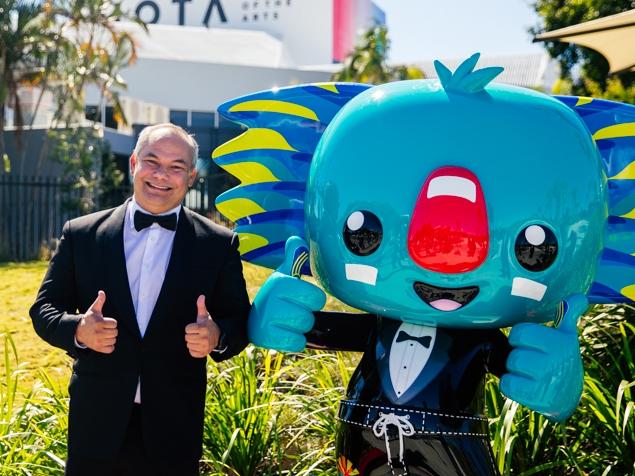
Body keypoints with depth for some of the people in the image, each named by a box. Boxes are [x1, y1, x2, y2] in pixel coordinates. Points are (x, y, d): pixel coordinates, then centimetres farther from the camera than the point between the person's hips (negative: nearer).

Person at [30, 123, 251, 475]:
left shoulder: (218, 244, 0)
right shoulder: (81, 234, 2)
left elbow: (240, 323, 2)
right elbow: (44, 309, 4)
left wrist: (217, 337, -21)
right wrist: (78, 330, -17)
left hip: (174, 429, 0)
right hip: (96, 422, 1)